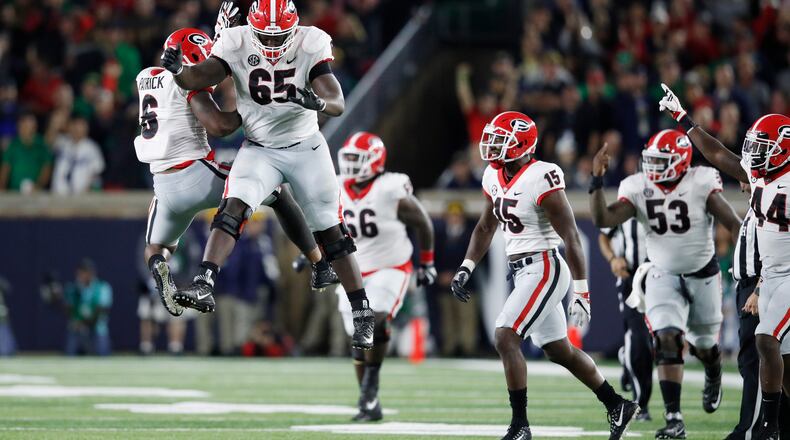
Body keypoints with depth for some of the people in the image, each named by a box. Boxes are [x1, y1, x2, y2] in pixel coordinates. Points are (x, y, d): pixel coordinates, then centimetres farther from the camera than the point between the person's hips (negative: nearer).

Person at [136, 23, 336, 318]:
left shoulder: (146, 79, 12)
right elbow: (218, 126, -20)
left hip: (165, 187, 5)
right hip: (199, 175, -4)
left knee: (157, 248, 27)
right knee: (279, 194, 18)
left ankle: (158, 268, -13)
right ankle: (320, 268, 19)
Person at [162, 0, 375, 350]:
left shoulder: (310, 45, -18)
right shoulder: (237, 44, -14)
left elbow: (338, 105, -25)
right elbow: (199, 78, -26)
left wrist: (318, 102, -48)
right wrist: (178, 70, -49)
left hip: (306, 149, -1)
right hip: (259, 150, 1)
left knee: (331, 232, 3)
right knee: (233, 207, -23)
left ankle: (362, 313, 13)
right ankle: (203, 287, -30)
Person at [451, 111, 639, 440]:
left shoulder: (541, 179, -19)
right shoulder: (495, 177, 7)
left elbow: (570, 237, -18)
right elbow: (486, 227, 22)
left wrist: (581, 291, -19)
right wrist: (465, 268, 12)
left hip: (543, 269, -9)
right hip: (521, 272, 9)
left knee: (505, 338, -17)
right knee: (559, 351, 16)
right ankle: (618, 406, 30)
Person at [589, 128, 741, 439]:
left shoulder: (701, 184, -17)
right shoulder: (638, 189, -10)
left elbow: (732, 223, -17)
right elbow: (602, 220, -19)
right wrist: (597, 181, -31)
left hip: (703, 274, -1)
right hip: (663, 276, 1)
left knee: (704, 347, 15)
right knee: (667, 340, -19)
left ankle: (713, 375, 54)